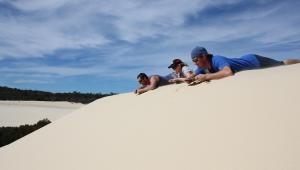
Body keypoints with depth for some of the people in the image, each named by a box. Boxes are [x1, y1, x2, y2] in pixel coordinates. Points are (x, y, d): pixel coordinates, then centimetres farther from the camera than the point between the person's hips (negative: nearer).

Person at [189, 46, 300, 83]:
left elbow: (228, 72, -58)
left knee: (284, 64, 16)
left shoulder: (217, 60, -39)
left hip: (255, 61, -7)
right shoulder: (203, 67, -14)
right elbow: (192, 77, -3)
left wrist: (205, 76, -53)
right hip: (247, 60, 7)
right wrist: (189, 79, -27)